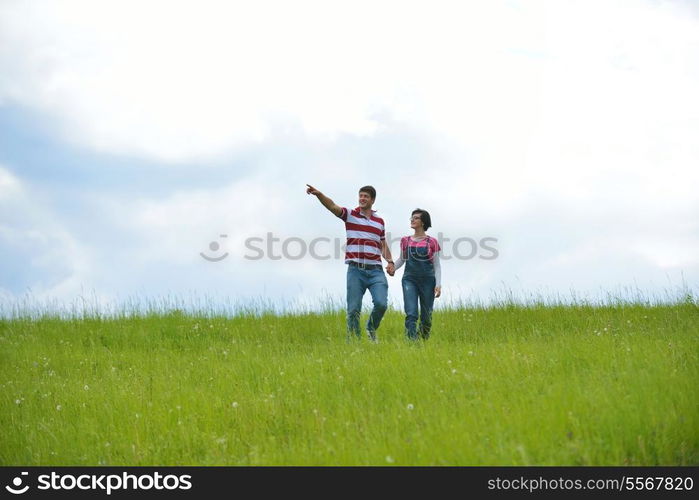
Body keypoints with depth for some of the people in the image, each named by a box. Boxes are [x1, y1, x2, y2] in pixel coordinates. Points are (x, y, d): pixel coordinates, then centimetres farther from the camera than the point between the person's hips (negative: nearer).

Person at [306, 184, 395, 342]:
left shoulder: (380, 221, 15)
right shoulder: (350, 214, 4)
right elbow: (332, 206, -14)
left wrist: (390, 261, 6)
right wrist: (318, 194, -33)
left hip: (375, 270, 2)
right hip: (355, 270, -2)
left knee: (381, 303, -13)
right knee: (354, 309, -3)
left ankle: (371, 329, 15)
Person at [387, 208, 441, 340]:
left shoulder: (432, 242, 0)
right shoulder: (405, 241, 7)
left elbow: (437, 265, 2)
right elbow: (401, 259, 19)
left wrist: (438, 284, -8)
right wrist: (393, 267, -2)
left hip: (427, 281, -1)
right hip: (409, 280, 1)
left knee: (426, 316, 6)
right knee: (411, 314, -14)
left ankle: (424, 340, 27)